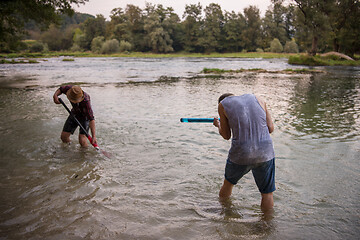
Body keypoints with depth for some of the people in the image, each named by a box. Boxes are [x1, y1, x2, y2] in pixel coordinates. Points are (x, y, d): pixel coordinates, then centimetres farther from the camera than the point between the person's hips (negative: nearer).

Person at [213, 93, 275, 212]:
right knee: (267, 193, 17)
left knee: (229, 182, 27)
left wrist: (218, 125, 27)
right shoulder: (257, 99, 11)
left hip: (240, 154, 0)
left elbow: (226, 136, 7)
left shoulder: (223, 104, 4)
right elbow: (270, 128, 9)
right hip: (265, 153, 1)